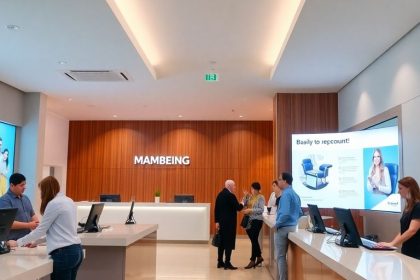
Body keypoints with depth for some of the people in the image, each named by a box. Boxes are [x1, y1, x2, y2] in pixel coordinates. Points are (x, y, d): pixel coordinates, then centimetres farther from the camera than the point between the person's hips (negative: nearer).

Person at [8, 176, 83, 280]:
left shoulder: (54, 203, -11)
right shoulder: (68, 201, 14)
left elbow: (41, 230, -6)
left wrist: (18, 243, 7)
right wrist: (36, 241, 26)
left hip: (64, 252, -9)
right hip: (76, 250, 9)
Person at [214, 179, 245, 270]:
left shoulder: (220, 194, 8)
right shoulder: (231, 195, -16)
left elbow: (216, 209, 9)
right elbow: (238, 208, -14)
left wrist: (217, 221, 12)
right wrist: (242, 204, 7)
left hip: (221, 222, 8)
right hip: (229, 223, -8)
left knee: (221, 242, 13)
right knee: (229, 243, -2)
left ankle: (220, 262, 20)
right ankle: (227, 263, 1)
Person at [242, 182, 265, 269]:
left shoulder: (261, 197, -7)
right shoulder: (250, 197, 10)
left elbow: (261, 210, -16)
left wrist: (250, 210, -22)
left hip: (257, 221, -6)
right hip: (249, 220, 6)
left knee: (254, 240, -3)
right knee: (253, 239, 14)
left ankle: (252, 260, 5)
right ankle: (259, 257, 30)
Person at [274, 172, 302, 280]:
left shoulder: (285, 194, -17)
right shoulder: (295, 194, 12)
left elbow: (285, 213, -26)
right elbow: (300, 213, 18)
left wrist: (276, 224, -14)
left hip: (283, 228, -9)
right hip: (292, 227, 9)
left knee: (281, 256, -1)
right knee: (285, 255, 17)